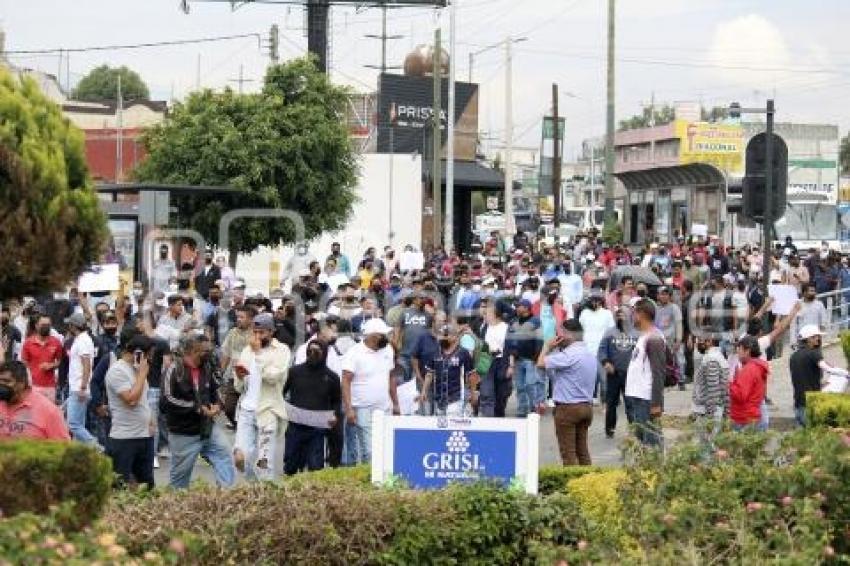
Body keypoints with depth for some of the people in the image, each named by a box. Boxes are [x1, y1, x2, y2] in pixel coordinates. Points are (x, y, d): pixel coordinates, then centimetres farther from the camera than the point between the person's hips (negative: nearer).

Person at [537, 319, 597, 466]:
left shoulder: (569, 355, -18)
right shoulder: (590, 355, 11)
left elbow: (541, 363, -19)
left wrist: (548, 346, -5)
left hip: (568, 407, -8)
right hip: (587, 406, 8)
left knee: (568, 452, -3)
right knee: (582, 450, 13)